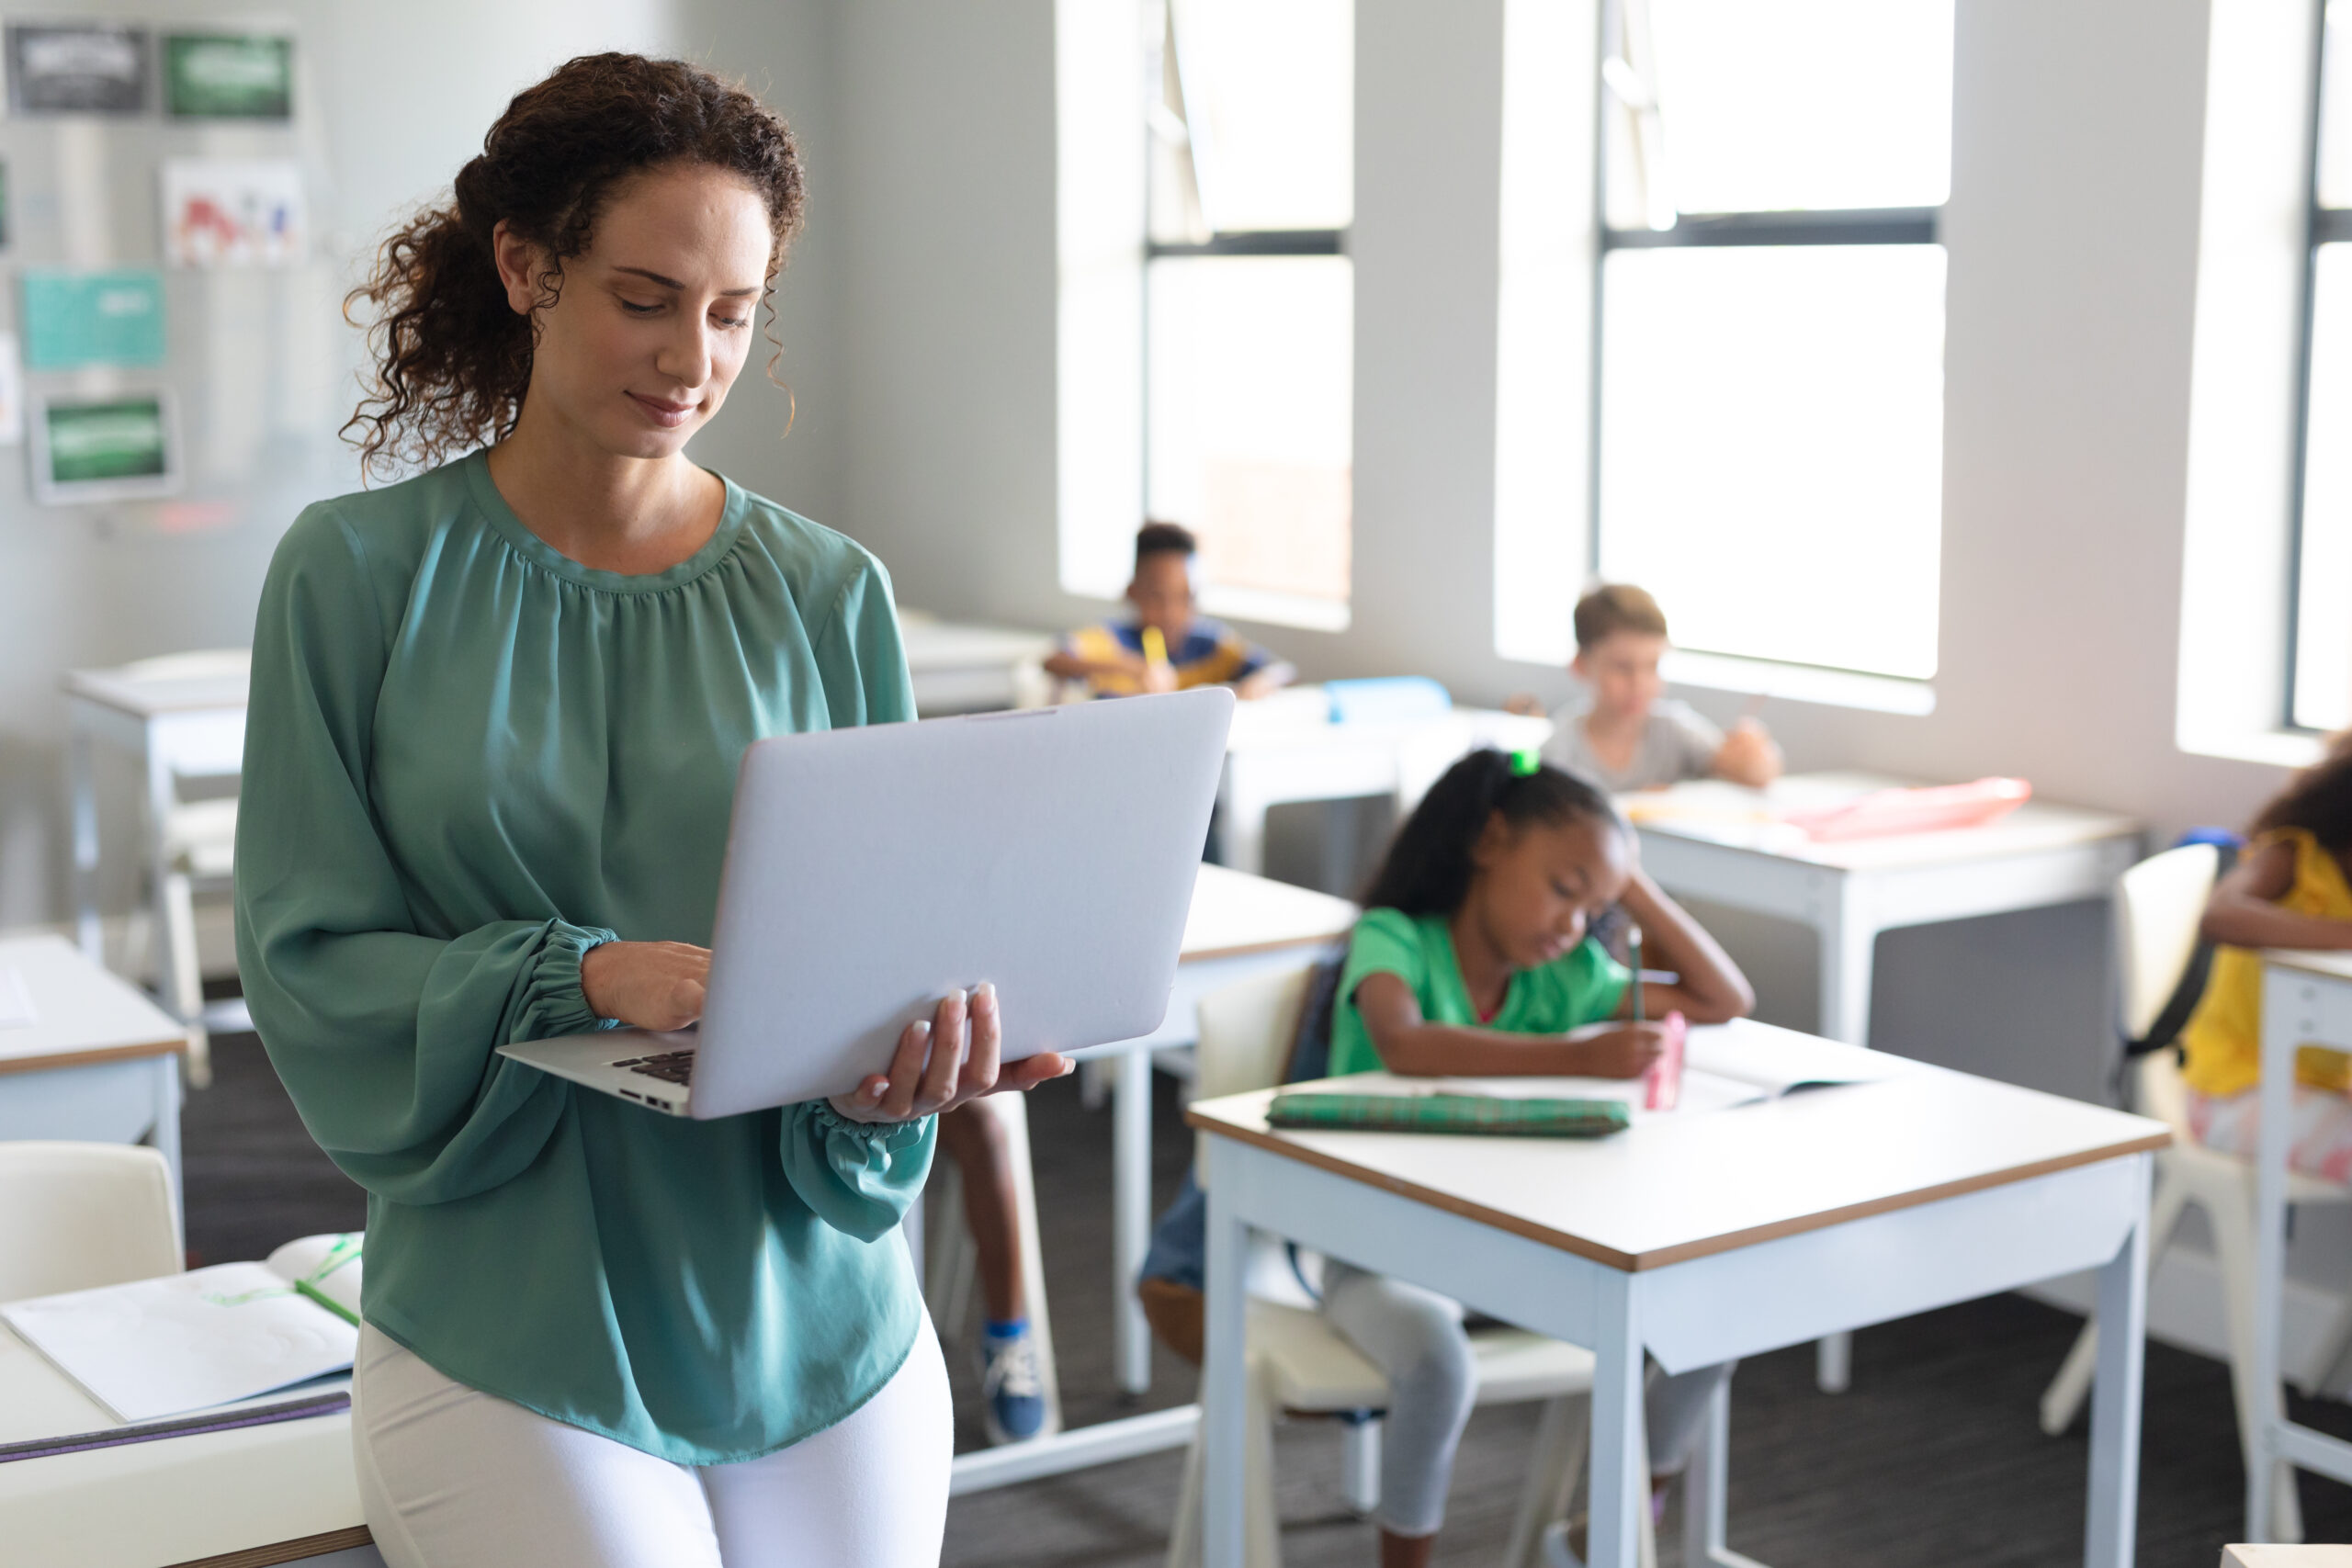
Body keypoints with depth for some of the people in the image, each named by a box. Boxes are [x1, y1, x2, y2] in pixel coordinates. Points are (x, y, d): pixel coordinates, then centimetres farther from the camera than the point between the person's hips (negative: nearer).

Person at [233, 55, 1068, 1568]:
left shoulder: (829, 594, 2)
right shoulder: (358, 575, -3)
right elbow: (310, 956, -6)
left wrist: (895, 1082, -20)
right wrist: (584, 976, -22)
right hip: (509, 1336, -2)